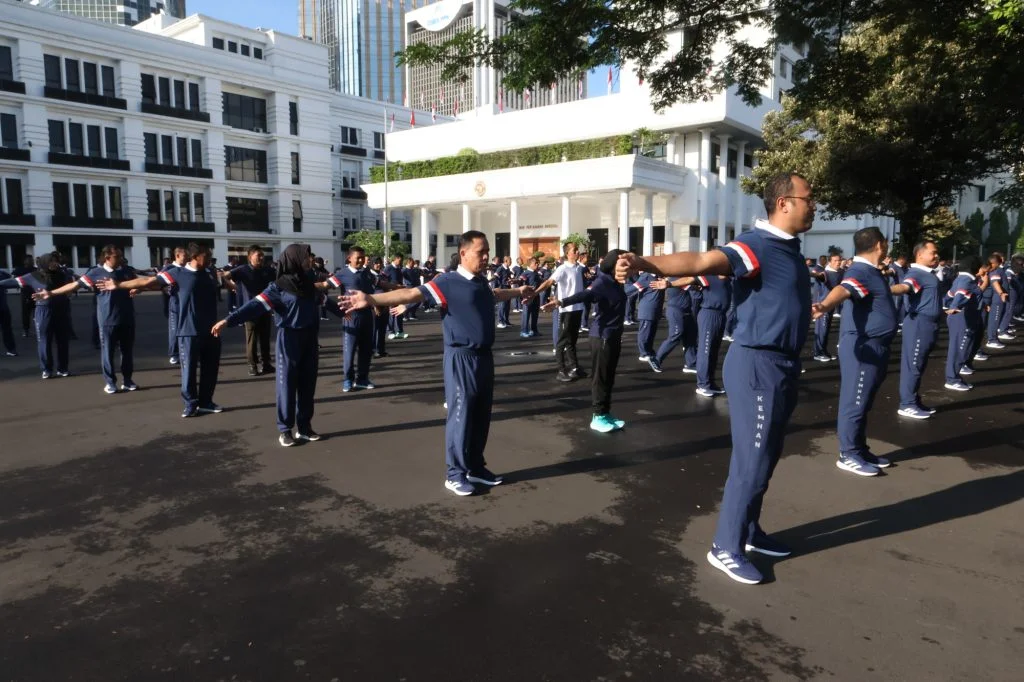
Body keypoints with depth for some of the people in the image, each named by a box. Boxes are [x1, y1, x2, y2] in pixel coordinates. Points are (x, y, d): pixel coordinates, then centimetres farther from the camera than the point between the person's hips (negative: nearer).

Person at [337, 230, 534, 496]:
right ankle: (455, 474, 11)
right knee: (461, 415, -2)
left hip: (484, 356, 8)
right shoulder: (448, 282, -11)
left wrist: (518, 292, 54)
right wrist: (371, 299, -31)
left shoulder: (481, 282, 12)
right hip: (462, 358, -8)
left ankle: (476, 467, 27)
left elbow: (495, 294, 36)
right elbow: (412, 294, -21)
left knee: (481, 415, 14)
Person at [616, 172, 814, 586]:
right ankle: (726, 548, 11)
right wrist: (645, 264, -51)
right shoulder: (758, 245, -18)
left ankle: (749, 531, 33)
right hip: (759, 365, -9)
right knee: (751, 461, -3)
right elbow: (701, 261, -35)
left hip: (783, 364, 9)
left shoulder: (789, 245, 11)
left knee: (767, 457, 18)